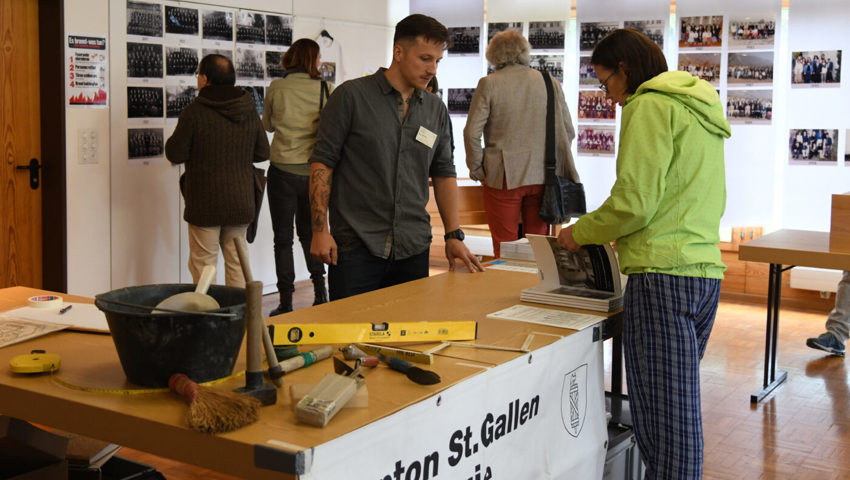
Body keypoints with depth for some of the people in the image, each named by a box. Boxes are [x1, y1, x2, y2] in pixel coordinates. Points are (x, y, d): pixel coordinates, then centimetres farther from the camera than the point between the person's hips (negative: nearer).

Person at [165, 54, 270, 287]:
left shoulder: (194, 112, -13)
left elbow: (175, 154, -9)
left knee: (202, 264, 4)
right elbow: (263, 152, 9)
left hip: (205, 203, -5)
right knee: (237, 263, 14)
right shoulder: (249, 112, 2)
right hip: (241, 201, 5)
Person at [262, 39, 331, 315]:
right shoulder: (325, 89, -5)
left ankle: (286, 304, 6)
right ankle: (320, 292, 15)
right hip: (314, 171, 2)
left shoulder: (276, 89, -4)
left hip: (283, 170, -1)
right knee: (309, 232, 19)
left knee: (283, 239, 6)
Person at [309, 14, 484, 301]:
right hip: (356, 244, -4)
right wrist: (320, 230, -10)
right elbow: (322, 161, -3)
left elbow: (444, 172, 17)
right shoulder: (352, 96, -3)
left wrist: (454, 235, 10)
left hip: (413, 247, 4)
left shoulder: (436, 109, 11)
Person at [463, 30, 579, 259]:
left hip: (503, 177, -3)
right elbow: (568, 132, 7)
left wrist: (477, 170, 3)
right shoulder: (551, 83, 6)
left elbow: (472, 132, -7)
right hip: (543, 177, 3)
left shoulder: (488, 84, -3)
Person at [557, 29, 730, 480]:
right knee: (682, 405, 14)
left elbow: (634, 202, -14)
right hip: (706, 271, 9)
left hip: (663, 275, -9)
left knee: (663, 414, -7)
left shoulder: (651, 106, -6)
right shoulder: (700, 108, 22)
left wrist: (580, 232, 2)